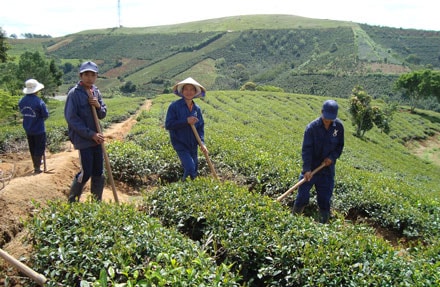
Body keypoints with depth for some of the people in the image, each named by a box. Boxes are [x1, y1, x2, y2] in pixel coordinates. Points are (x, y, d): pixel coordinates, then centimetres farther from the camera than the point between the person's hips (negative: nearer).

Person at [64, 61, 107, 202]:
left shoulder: (96, 92, 8)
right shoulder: (74, 93, -11)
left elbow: (103, 114, 13)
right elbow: (71, 118, -15)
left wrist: (98, 106, -10)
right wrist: (91, 134, -18)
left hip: (96, 138, 6)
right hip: (83, 139, -6)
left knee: (99, 173, 10)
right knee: (86, 173, -2)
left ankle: (97, 202, 23)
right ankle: (72, 201, 19)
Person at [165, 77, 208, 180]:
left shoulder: (197, 108, 1)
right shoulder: (174, 106, -13)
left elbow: (201, 126, 5)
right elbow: (168, 125, -16)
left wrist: (202, 143, -8)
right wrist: (186, 121, -24)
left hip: (193, 145, 5)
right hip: (180, 144, -5)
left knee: (194, 171, 14)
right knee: (190, 169, -14)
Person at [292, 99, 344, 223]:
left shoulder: (338, 126, -6)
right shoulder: (312, 127, -15)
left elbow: (340, 145, 6)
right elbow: (306, 149, -16)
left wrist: (332, 157, -12)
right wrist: (307, 169, -22)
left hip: (328, 167, 2)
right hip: (311, 167, -2)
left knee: (325, 196, 9)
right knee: (303, 192, 4)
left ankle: (324, 222, 24)